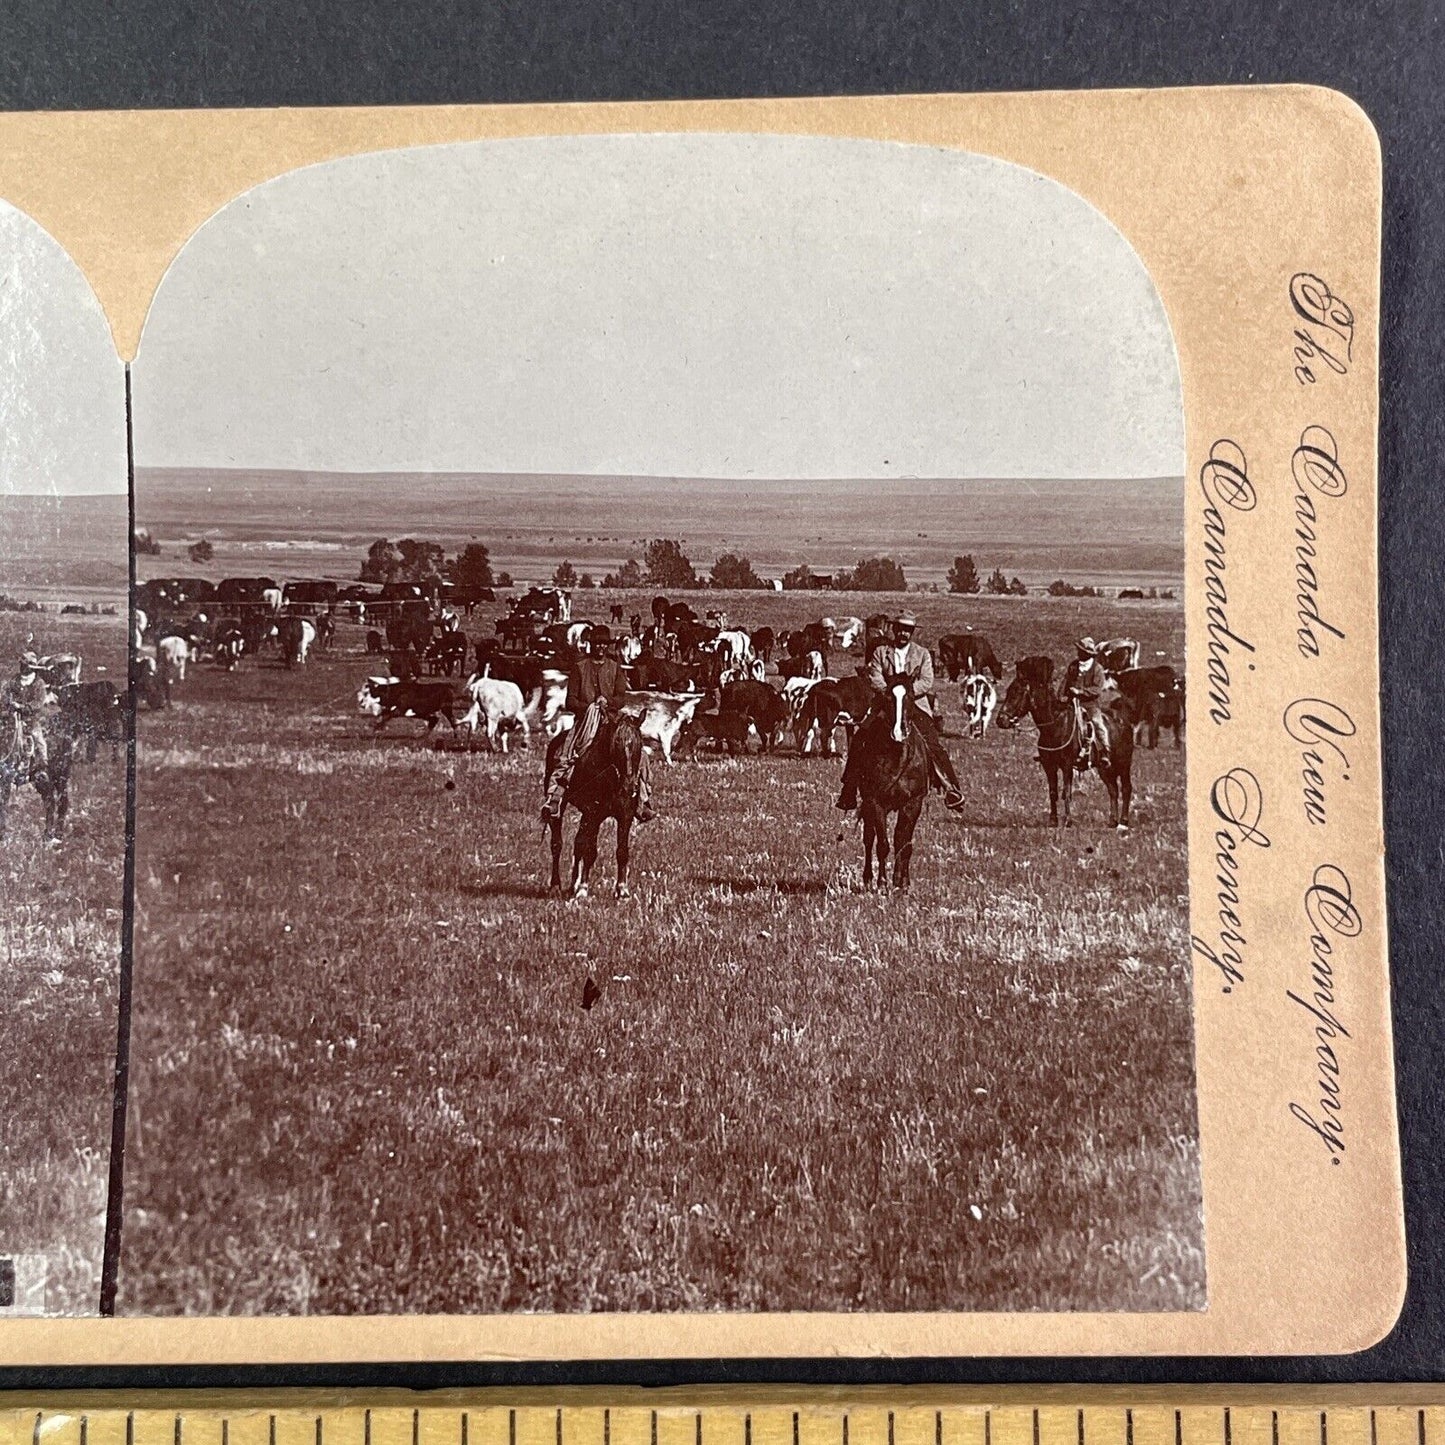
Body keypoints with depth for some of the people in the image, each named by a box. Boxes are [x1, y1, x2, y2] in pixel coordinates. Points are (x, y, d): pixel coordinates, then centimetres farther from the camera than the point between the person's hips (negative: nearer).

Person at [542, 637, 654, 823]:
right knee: (564, 756, -26)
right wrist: (588, 708, -15)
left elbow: (622, 696, 5)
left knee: (638, 753, -15)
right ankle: (554, 799, -22)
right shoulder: (579, 668, 6)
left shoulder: (614, 668, 13)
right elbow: (570, 700, 2)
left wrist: (607, 701, -15)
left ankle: (642, 801, -4)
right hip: (585, 719, -2)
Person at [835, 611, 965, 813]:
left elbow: (927, 682, -4)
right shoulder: (880, 651, 8)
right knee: (858, 745, -7)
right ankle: (848, 794, 4)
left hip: (915, 704, -1)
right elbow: (874, 677, -4)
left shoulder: (922, 654, 8)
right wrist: (888, 691, -24)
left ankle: (952, 789, -5)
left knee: (934, 746, -14)